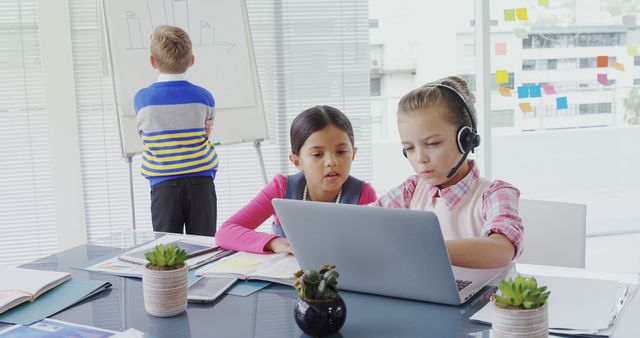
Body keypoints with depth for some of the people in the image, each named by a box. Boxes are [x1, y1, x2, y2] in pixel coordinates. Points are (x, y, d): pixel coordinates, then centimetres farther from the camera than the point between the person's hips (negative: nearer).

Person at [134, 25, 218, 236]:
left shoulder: (141, 99, -4)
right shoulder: (204, 98, -3)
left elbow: (145, 135, 10)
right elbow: (206, 137, 8)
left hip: (163, 185, 0)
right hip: (200, 183, 1)